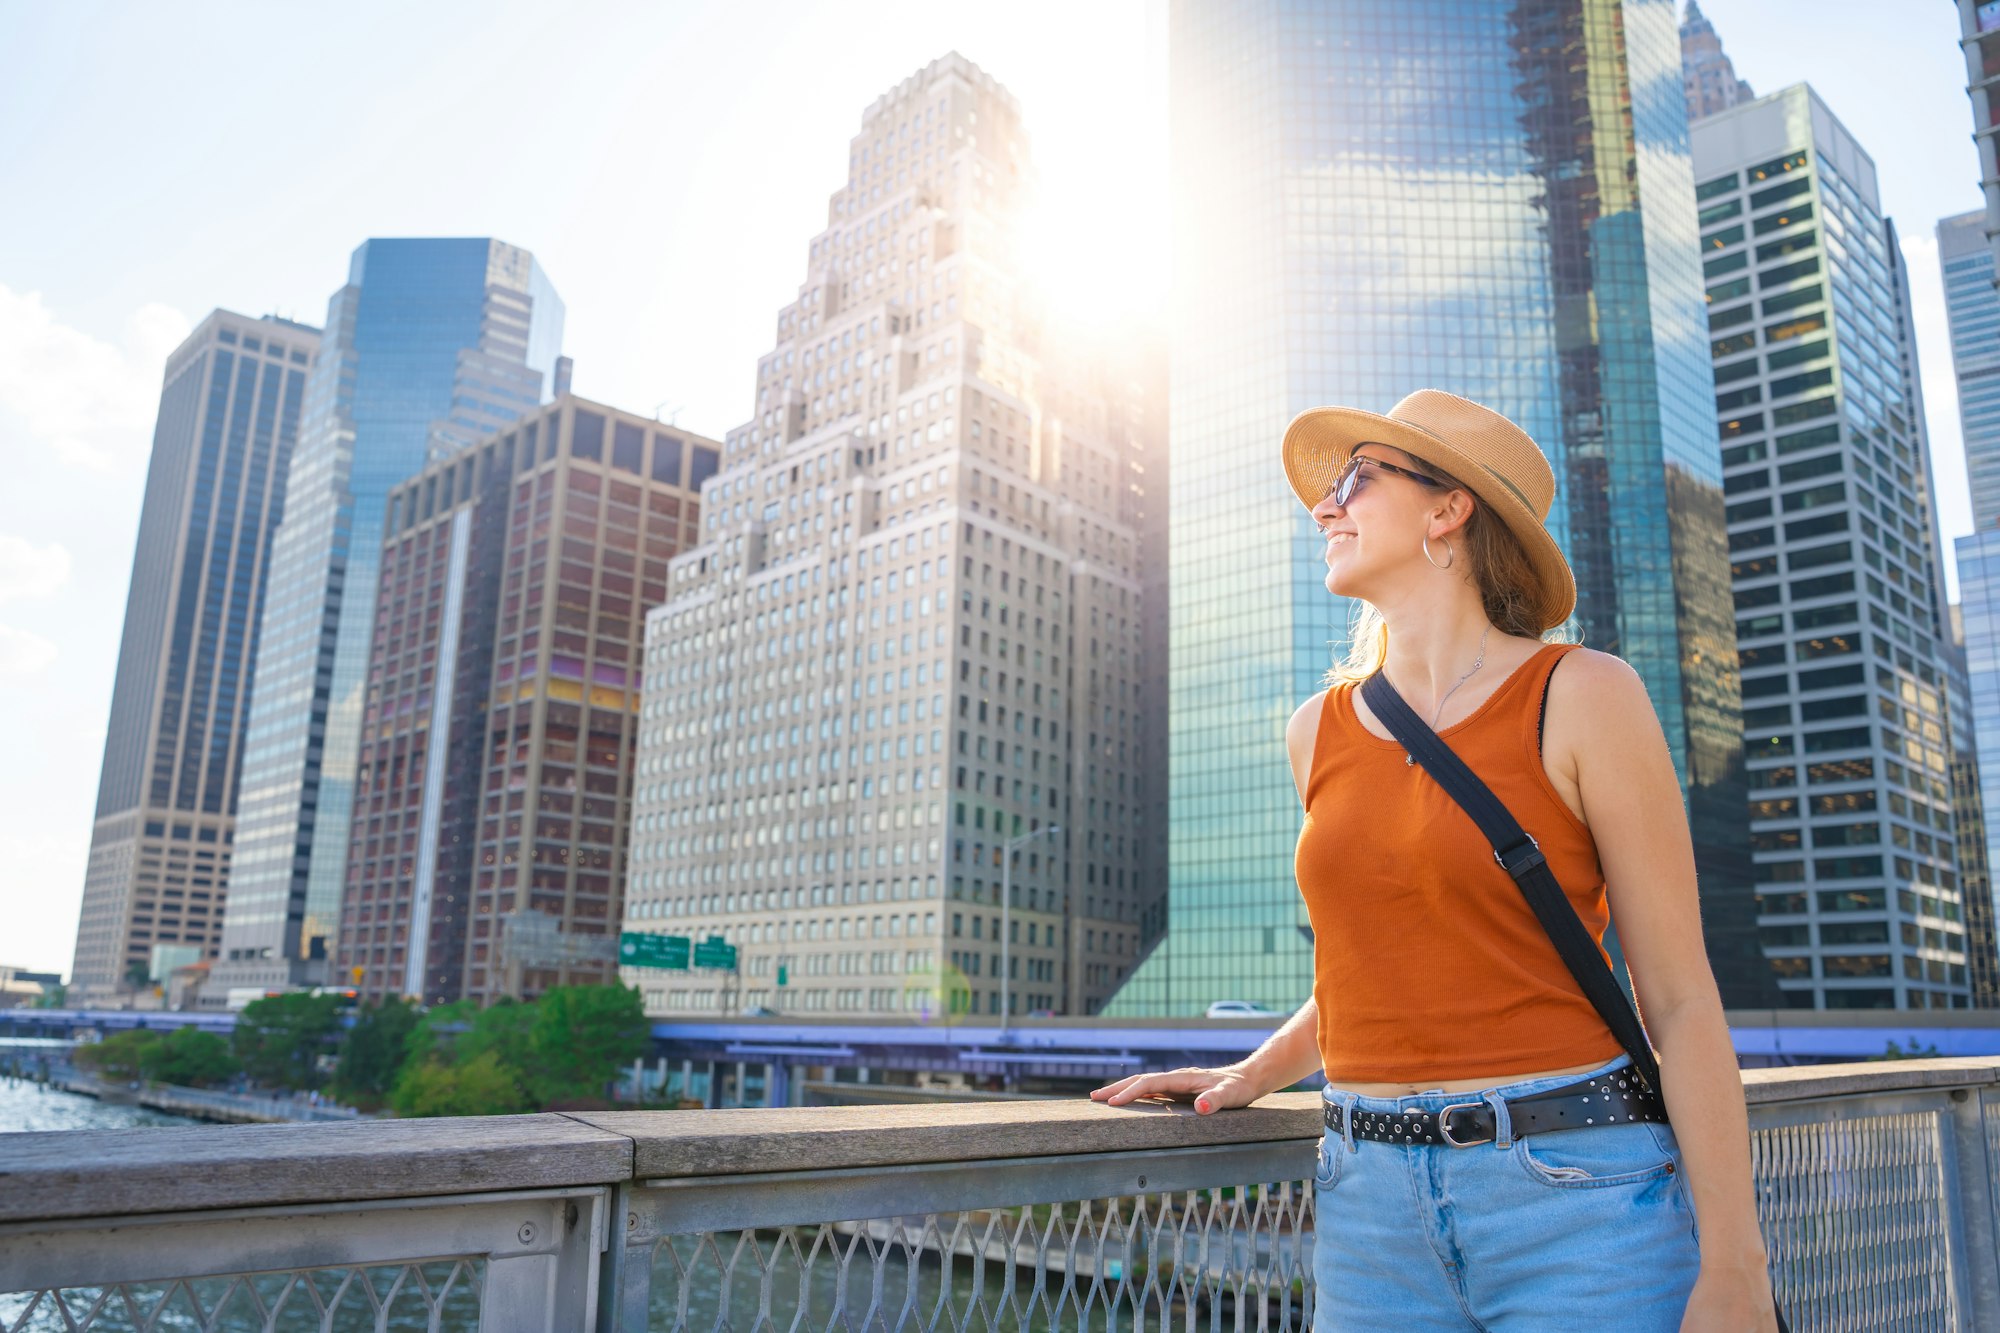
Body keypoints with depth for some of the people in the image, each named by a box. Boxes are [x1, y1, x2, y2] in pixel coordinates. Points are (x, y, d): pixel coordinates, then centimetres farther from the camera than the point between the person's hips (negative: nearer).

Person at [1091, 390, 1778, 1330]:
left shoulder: (1581, 697, -5)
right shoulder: (1318, 731, 8)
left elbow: (1682, 999, -6)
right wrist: (1255, 1075, 14)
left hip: (1575, 1191, -4)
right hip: (1370, 1200, 4)